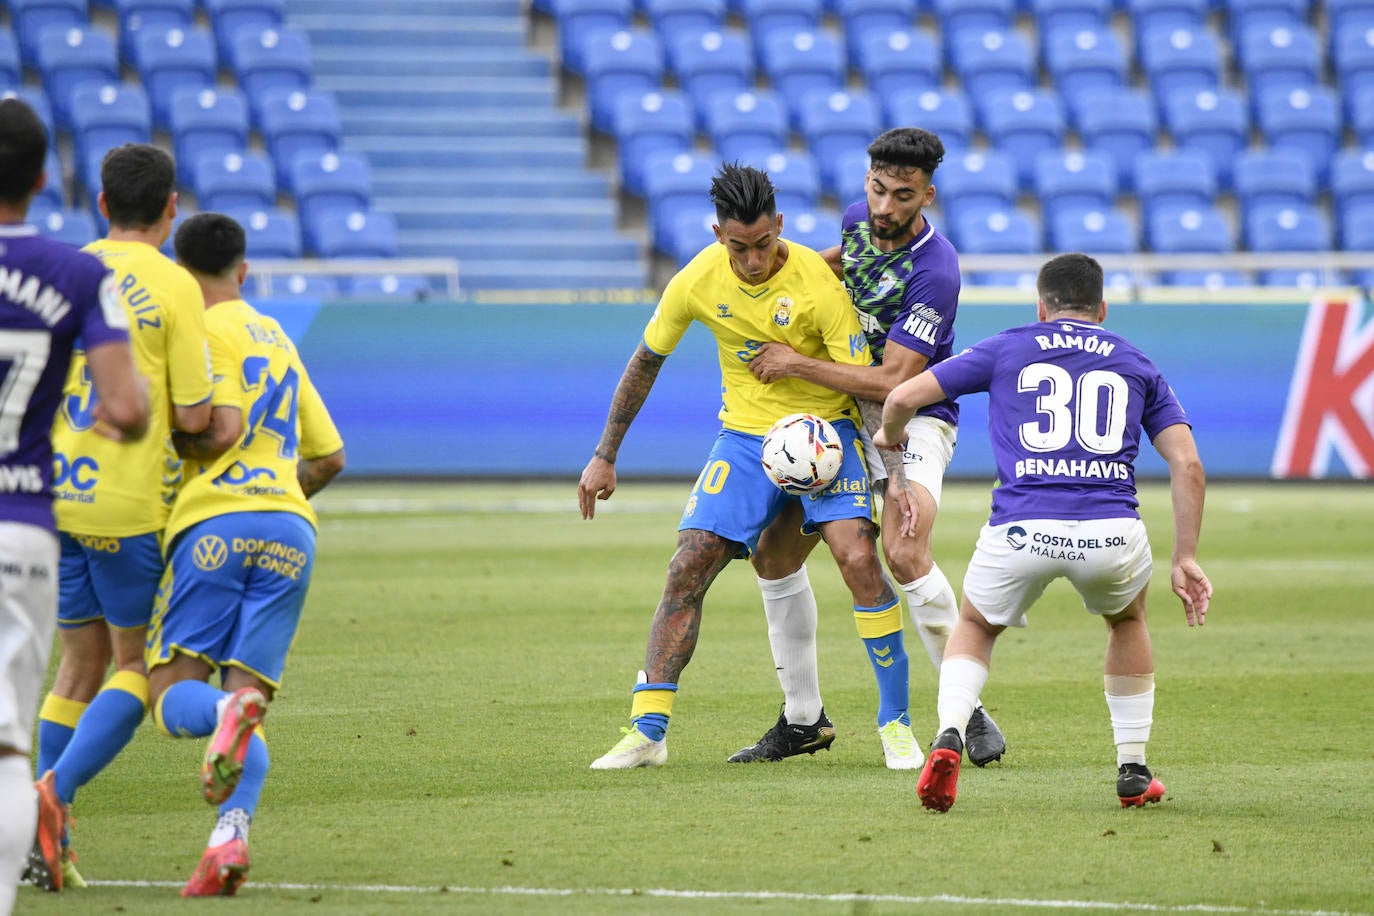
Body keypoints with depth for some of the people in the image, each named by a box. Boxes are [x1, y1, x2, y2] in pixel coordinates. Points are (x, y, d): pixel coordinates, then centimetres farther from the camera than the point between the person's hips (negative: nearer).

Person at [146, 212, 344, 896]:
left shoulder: (208, 331, 5)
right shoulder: (277, 338, 27)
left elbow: (222, 428, -9)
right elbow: (329, 457, 27)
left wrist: (161, 441, 8)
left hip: (215, 520, -5)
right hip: (291, 527, 6)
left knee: (173, 696, -3)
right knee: (247, 695, 1)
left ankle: (227, 714, -38)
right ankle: (230, 834, -24)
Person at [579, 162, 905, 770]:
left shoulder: (817, 283, -19)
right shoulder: (697, 281, -9)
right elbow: (646, 362, 7)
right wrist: (604, 457, 9)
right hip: (744, 433, 3)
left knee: (857, 557, -23)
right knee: (688, 569, -10)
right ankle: (648, 731, -6)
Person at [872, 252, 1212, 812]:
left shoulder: (1007, 350, 18)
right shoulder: (1135, 365, 22)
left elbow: (903, 397, 16)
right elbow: (1188, 465, 12)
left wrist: (891, 435, 38)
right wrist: (1186, 558, 16)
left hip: (1022, 533, -1)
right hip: (1112, 532, 1)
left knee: (975, 626, 28)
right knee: (1126, 619, 34)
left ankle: (949, 736, 0)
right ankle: (1133, 771, 30)